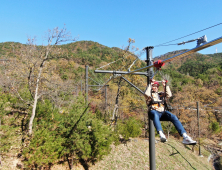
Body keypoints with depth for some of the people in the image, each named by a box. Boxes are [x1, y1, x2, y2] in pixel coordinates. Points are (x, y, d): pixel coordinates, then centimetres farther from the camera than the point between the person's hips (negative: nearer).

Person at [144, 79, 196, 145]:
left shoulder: (160, 94, 31)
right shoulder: (150, 94, 19)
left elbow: (169, 95, 14)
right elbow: (146, 94, -7)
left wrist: (165, 86, 11)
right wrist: (150, 84, 1)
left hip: (162, 112, 4)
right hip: (154, 111, -4)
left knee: (173, 117, -25)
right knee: (155, 115, -41)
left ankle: (185, 137, -34)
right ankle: (161, 135, -60)